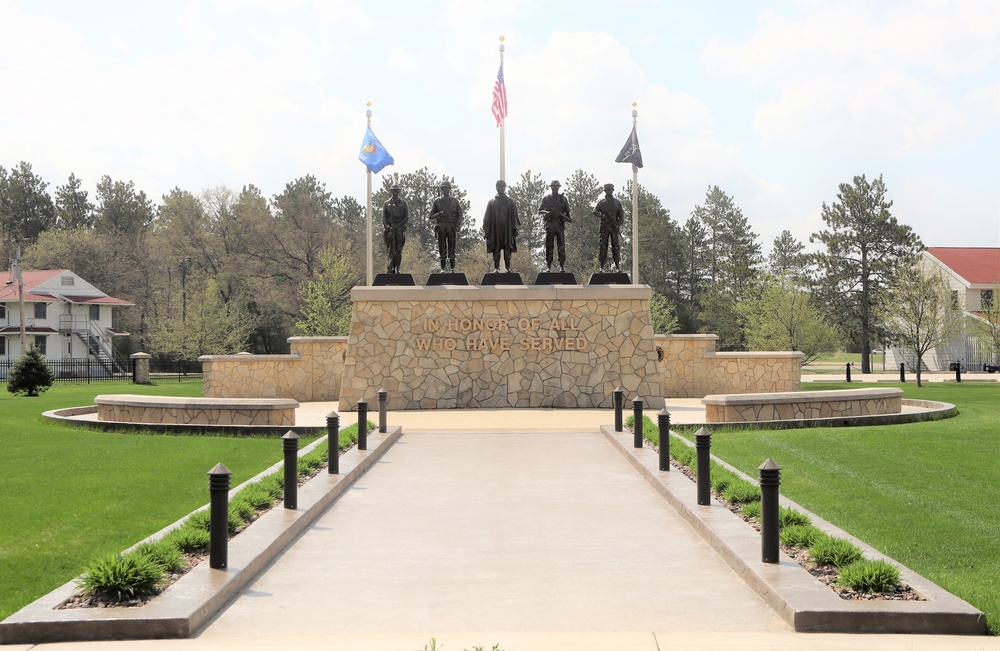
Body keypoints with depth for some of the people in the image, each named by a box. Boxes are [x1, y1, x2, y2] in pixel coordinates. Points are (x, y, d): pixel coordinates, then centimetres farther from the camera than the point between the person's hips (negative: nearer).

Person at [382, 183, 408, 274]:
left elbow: (407, 217, 2)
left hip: (400, 229, 0)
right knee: (391, 250, -5)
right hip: (390, 229, 0)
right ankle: (391, 269, -8)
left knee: (399, 251, 0)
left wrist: (398, 225, -10)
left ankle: (397, 269, 4)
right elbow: (383, 217, 5)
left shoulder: (403, 203, 9)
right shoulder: (386, 204, 10)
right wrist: (387, 226, -13)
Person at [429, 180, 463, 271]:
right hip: (441, 228, 0)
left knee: (452, 249, -2)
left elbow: (459, 215, 8)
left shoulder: (454, 201, 9)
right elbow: (431, 216, 9)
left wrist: (457, 226, -4)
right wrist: (438, 214, -12)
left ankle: (452, 268, 0)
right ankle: (443, 268, 2)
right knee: (442, 249, -1)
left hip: (451, 227, 0)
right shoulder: (437, 201, 9)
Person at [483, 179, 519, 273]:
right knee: (496, 249, -3)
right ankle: (496, 268, -2)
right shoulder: (492, 202, 9)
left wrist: (515, 229, 0)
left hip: (507, 229, 0)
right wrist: (486, 230, 0)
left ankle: (508, 268, 1)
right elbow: (488, 217, 7)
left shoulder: (510, 202, 10)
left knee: (507, 249, -1)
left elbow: (514, 216, 8)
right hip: (495, 230, 0)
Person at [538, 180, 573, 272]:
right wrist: (547, 212, -13)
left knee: (562, 247, -4)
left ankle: (562, 267, -1)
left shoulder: (563, 198, 12)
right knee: (549, 248, 0)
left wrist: (568, 218, -6)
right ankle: (548, 267, 5)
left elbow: (567, 211, 14)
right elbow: (539, 211, 7)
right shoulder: (546, 198, 8)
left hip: (560, 225, 1)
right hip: (550, 225, -1)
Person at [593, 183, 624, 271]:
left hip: (614, 227, 1)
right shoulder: (601, 202, 8)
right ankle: (602, 266, -2)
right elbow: (595, 211, 0)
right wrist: (602, 215, -21)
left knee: (616, 246, -1)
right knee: (603, 246, -4)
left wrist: (618, 224, -7)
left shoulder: (617, 202, 11)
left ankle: (617, 266, 3)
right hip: (604, 227, -1)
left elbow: (621, 214, 8)